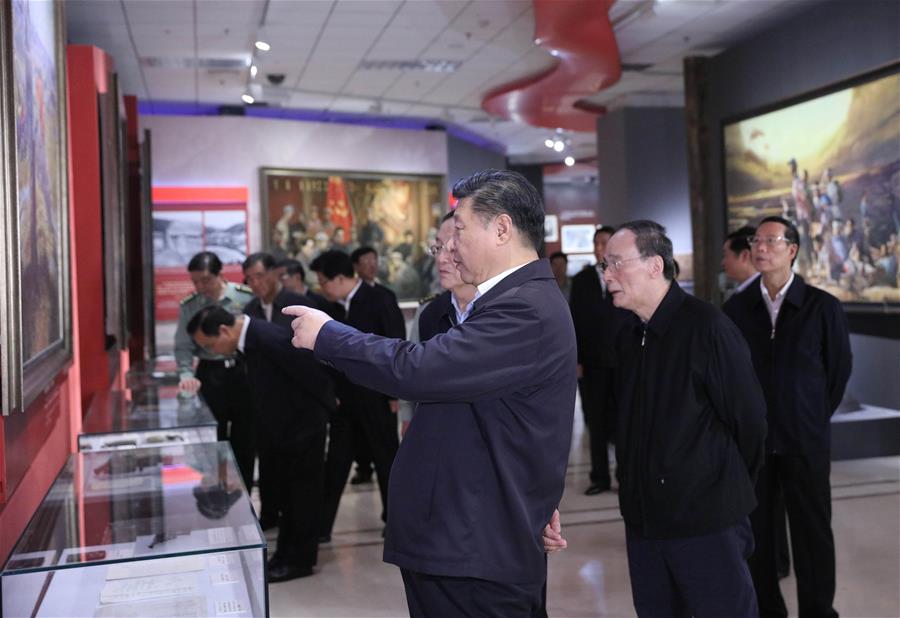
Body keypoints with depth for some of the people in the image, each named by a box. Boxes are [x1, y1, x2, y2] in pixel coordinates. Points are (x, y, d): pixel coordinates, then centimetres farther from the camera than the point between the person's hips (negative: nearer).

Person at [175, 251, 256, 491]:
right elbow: (184, 346, -1)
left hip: (244, 373, -1)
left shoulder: (247, 298, -9)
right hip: (210, 375, 1)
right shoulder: (189, 307, -1)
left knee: (245, 441, 9)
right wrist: (186, 375, -17)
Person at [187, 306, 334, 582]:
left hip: (302, 425, -9)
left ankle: (299, 560, 16)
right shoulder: (251, 337, 0)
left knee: (302, 493, 4)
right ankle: (285, 553, 31)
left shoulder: (270, 339, -30)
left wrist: (327, 404, -10)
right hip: (282, 427, 9)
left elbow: (311, 372, -24)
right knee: (286, 494, 18)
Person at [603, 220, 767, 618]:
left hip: (706, 519, -6)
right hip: (642, 517, 7)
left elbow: (749, 418, -10)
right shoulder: (627, 335, 6)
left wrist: (729, 489, 2)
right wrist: (636, 484, 12)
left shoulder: (707, 327, -15)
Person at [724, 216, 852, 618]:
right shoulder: (737, 308, 0)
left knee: (812, 532, 7)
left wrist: (815, 419, 8)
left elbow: (839, 369, 4)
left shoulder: (823, 307, -5)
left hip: (805, 441, -2)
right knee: (756, 529, 11)